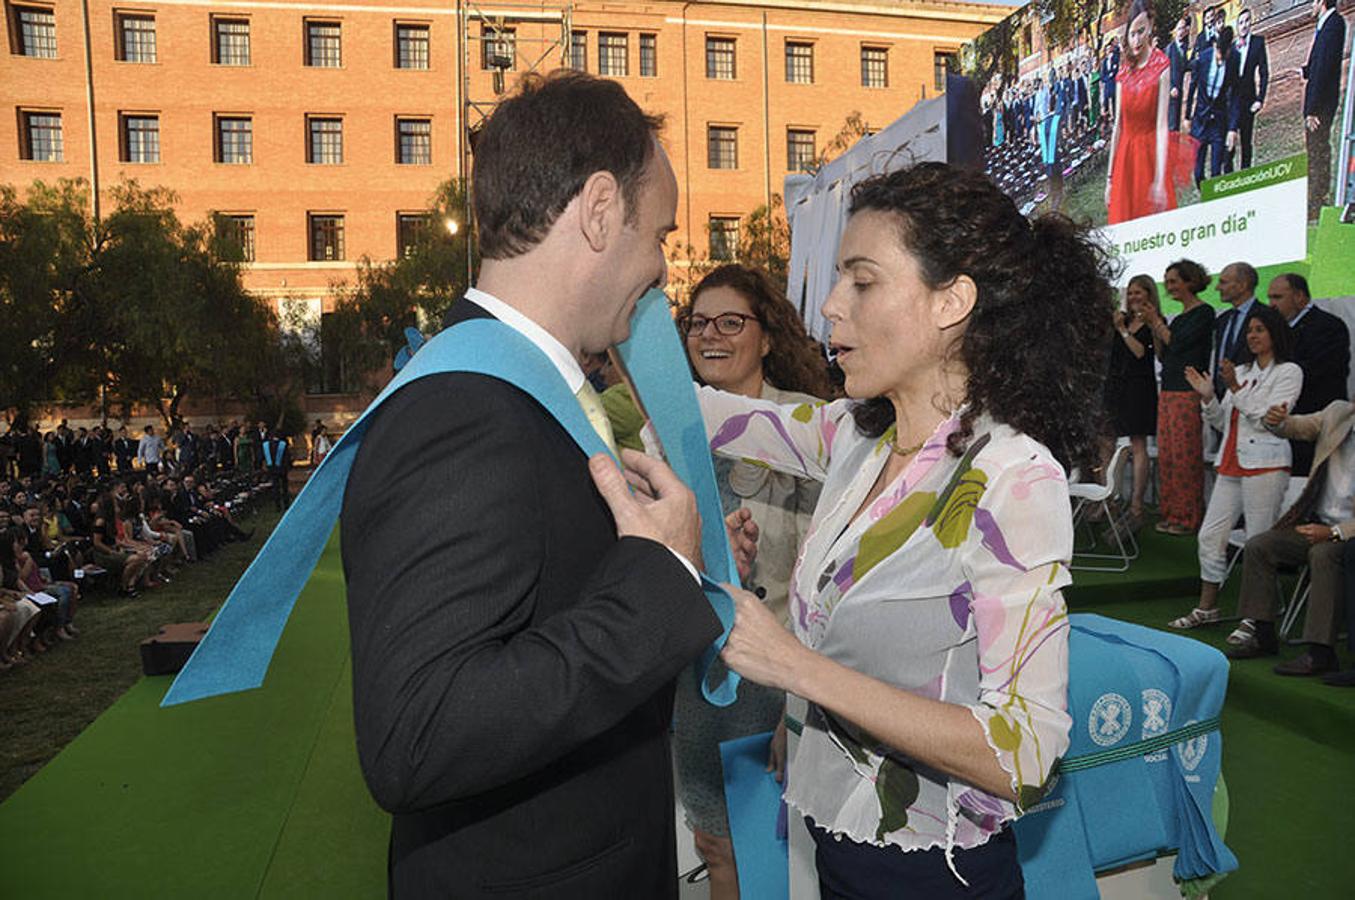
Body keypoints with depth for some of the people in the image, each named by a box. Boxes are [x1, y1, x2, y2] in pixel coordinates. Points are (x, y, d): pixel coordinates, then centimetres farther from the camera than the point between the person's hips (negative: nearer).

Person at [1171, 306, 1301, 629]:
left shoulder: (1288, 372, 0)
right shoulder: (1241, 371, 19)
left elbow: (1268, 419, -12)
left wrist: (1235, 388, -15)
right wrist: (1208, 396, 4)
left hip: (1265, 465, -7)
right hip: (1231, 464, 7)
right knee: (1210, 536, 6)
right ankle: (1207, 608, 15)